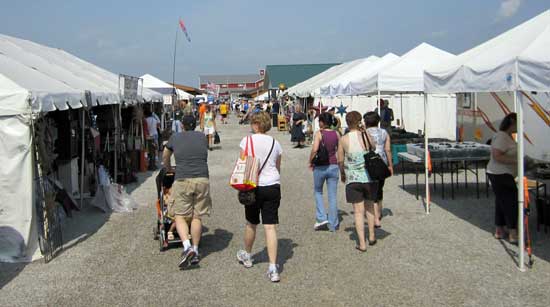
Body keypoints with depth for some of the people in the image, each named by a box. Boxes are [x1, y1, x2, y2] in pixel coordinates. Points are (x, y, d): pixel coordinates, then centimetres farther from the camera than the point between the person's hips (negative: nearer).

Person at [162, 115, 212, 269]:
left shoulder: (175, 138, 8)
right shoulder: (202, 137, 12)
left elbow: (165, 157, 23)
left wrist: (169, 169, 42)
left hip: (182, 180, -2)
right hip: (202, 179, 2)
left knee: (180, 216, 5)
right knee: (197, 216, 9)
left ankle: (187, 247, -13)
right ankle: (195, 252, 13)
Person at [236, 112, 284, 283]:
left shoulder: (247, 140, -4)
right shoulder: (275, 143, 7)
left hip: (254, 187, -2)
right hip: (273, 186, 2)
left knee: (251, 224, 17)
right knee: (270, 227, -1)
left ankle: (247, 256, 41)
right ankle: (273, 269, -5)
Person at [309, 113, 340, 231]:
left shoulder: (319, 133, -10)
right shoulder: (336, 134, 2)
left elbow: (314, 149, -20)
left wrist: (311, 161, -7)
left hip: (320, 167, -3)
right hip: (334, 166, 3)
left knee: (318, 192, 18)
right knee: (333, 196, 9)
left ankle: (321, 218, 7)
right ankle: (333, 224, 13)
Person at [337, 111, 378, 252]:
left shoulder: (344, 139, -7)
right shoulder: (367, 136, -5)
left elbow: (340, 160, -2)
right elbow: (374, 148, 16)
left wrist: (342, 174, 15)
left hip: (353, 179, -2)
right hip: (370, 177, 2)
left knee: (358, 211, 3)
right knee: (369, 206, 21)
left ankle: (362, 243, 3)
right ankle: (371, 236, 30)